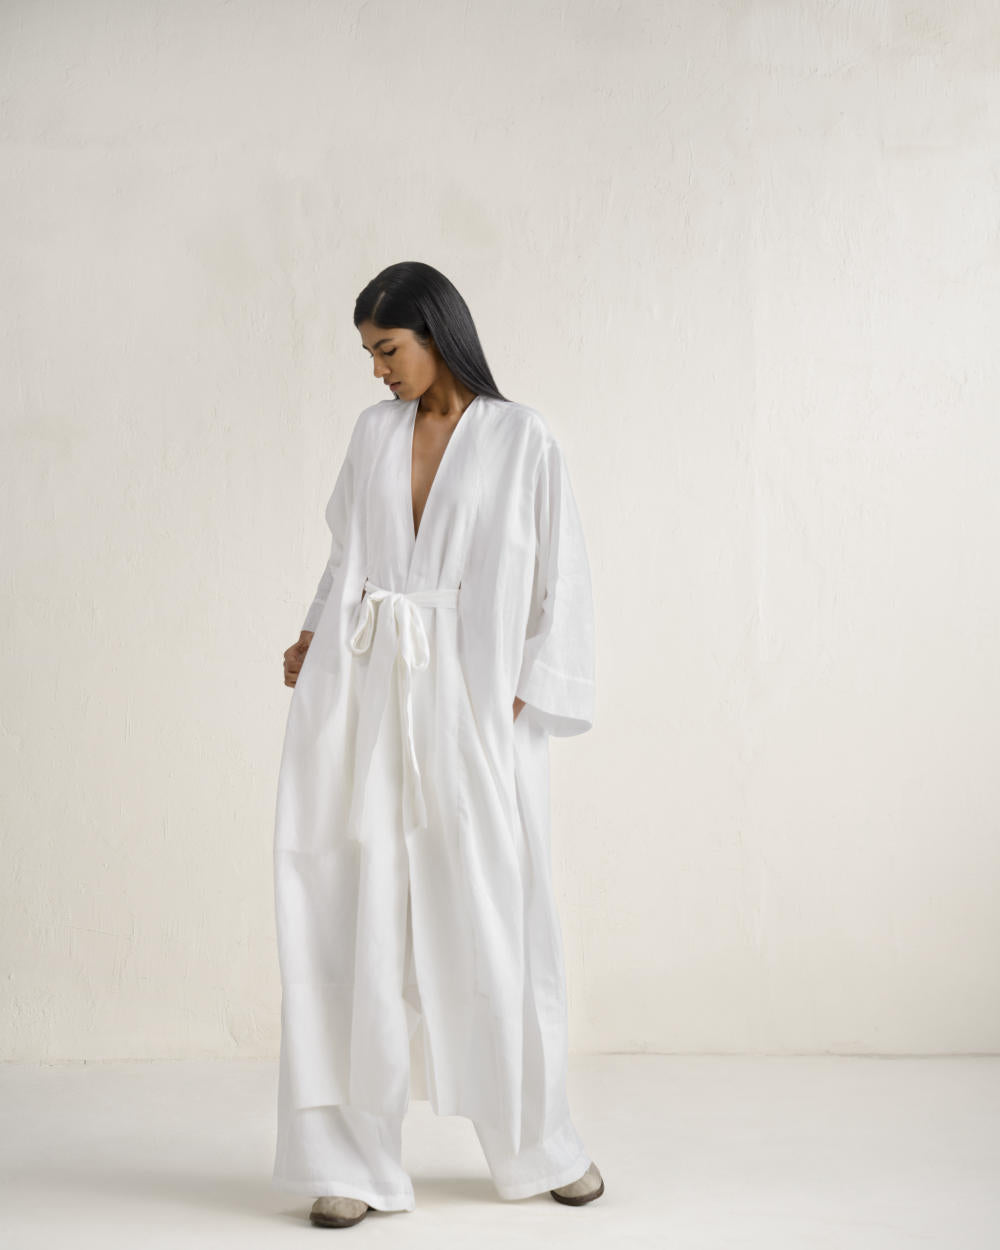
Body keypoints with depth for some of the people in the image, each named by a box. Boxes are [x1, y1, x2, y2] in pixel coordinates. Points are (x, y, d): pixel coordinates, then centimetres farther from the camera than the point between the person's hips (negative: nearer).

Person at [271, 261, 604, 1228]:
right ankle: (354, 1158, 7)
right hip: (363, 697, 3)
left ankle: (539, 1145, 23)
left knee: (494, 920, 4)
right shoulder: (374, 433, 12)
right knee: (355, 915, -1)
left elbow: (560, 578, 0)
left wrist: (527, 697, -7)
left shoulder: (522, 440, 1)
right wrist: (315, 635, 2)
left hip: (469, 705, -3)